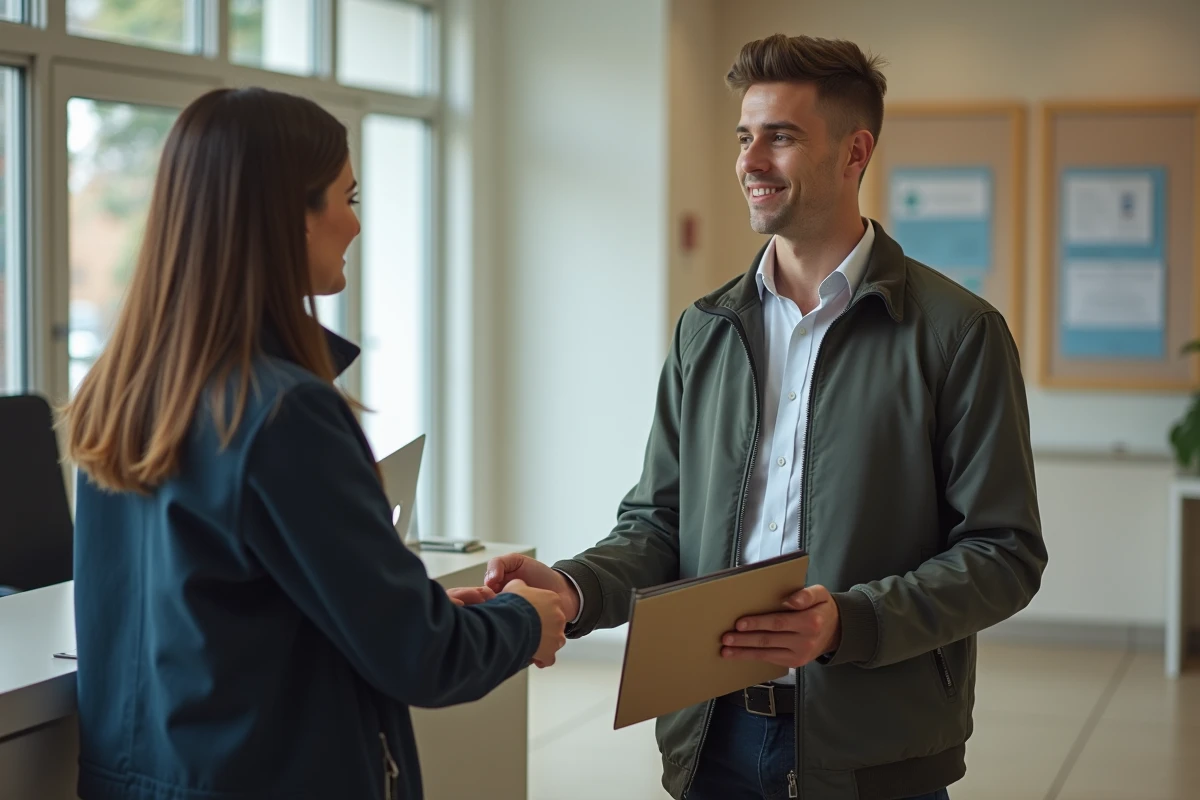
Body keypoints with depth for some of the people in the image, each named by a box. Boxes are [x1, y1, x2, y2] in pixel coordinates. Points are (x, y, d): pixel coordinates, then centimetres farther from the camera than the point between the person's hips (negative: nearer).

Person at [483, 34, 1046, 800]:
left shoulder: (957, 330, -6)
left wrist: (850, 622, -22)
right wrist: (572, 588, -10)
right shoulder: (705, 331, 8)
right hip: (713, 737, 4)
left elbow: (1005, 552, -8)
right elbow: (660, 521, 10)